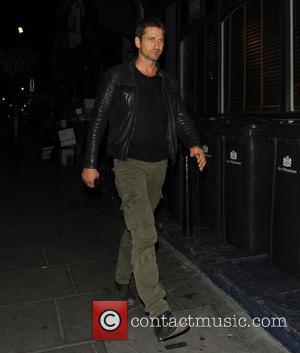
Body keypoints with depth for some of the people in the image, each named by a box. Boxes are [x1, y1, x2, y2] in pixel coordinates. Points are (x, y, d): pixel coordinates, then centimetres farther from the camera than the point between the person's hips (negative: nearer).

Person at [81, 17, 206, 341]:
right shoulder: (117, 77, -2)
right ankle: (160, 315, -14)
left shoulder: (167, 83, 13)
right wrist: (90, 163, -6)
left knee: (136, 225, 18)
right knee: (145, 234, -15)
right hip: (129, 164, -5)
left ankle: (122, 276, 41)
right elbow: (98, 120, -2)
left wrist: (194, 144, -8)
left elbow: (180, 118, 12)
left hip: (158, 164, 6)